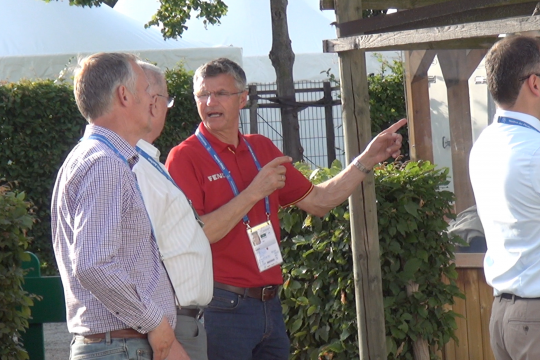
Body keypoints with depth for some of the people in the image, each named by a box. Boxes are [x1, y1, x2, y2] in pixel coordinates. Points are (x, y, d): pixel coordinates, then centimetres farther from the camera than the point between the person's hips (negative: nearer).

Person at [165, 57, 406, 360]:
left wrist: (367, 160, 12)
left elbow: (317, 202, 19)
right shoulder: (185, 158, -7)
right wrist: (253, 193, -19)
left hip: (270, 308, 7)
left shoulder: (262, 150, 14)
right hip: (222, 309, -7)